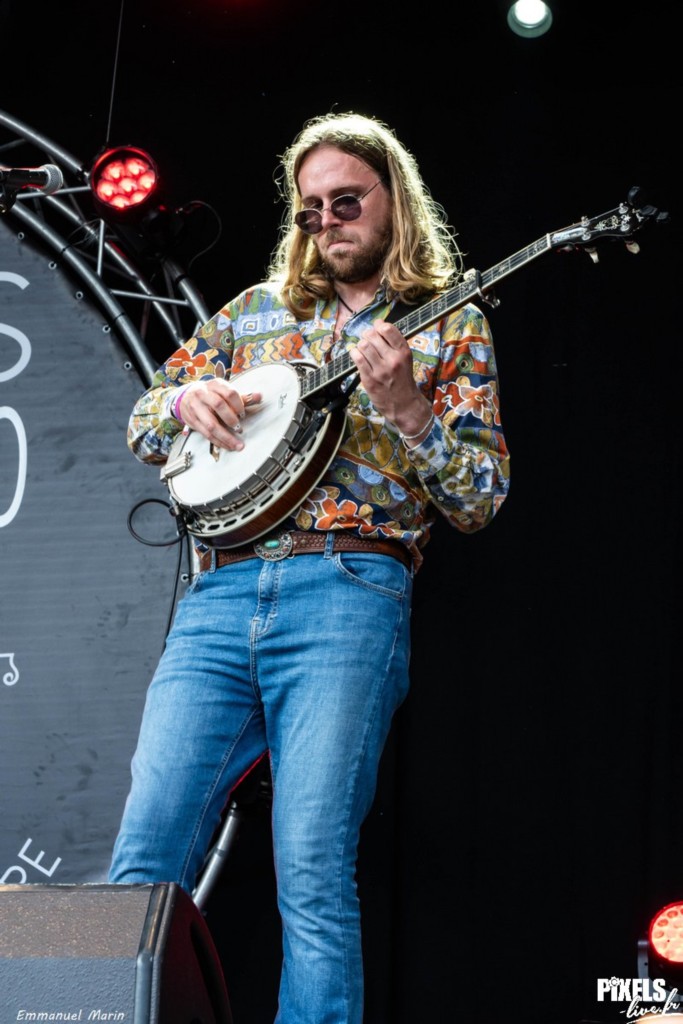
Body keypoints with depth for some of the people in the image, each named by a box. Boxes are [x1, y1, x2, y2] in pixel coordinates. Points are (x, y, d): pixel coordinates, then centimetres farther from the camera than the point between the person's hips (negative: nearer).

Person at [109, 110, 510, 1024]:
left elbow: (480, 501, 5)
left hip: (349, 598, -4)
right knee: (144, 862, -6)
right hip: (218, 603, 4)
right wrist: (186, 400, 3)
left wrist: (405, 407, -11)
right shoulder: (260, 308, 23)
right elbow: (143, 422, 26)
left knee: (314, 878, -14)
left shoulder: (451, 325, 12)